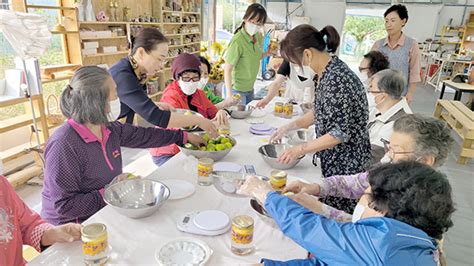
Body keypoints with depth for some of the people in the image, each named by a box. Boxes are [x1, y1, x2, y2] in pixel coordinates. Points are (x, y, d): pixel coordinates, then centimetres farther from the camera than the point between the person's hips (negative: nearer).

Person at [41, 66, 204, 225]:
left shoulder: (110, 129, -2)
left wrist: (185, 137, 15)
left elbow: (144, 136, 10)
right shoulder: (64, 145, -25)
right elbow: (64, 206, -23)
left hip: (107, 212, 7)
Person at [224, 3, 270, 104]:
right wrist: (229, 95, -24)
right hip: (236, 89, -8)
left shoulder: (258, 36, -1)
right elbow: (227, 69, -21)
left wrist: (268, 53, -3)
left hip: (250, 88, 8)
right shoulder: (237, 41, -24)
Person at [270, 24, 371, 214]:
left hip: (346, 164, -9)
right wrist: (289, 127, 8)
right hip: (332, 160, 9)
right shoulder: (325, 72, 4)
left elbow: (341, 133, -24)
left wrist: (300, 149, -17)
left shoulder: (337, 79, -25)